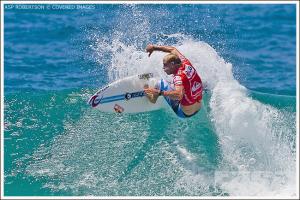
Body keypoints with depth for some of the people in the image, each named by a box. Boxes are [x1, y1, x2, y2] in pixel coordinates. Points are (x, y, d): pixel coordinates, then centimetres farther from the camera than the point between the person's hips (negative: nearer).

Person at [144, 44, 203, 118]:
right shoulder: (185, 63, -8)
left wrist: (158, 92, -46)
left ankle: (152, 98, 22)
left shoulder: (179, 77, -30)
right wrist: (154, 47, 7)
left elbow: (179, 95, -47)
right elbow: (173, 49, 8)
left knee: (161, 84, -5)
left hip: (184, 113, -8)